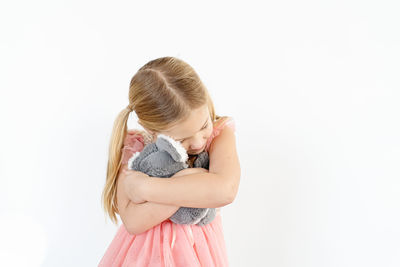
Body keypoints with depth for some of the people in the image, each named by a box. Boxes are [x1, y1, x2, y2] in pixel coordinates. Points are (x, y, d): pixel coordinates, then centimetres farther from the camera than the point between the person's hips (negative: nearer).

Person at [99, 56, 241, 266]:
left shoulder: (220, 133, -16)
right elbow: (133, 223, -23)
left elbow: (225, 190, -34)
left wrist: (144, 186, -29)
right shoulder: (135, 146, -15)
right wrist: (187, 180, -31)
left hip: (197, 249, 1)